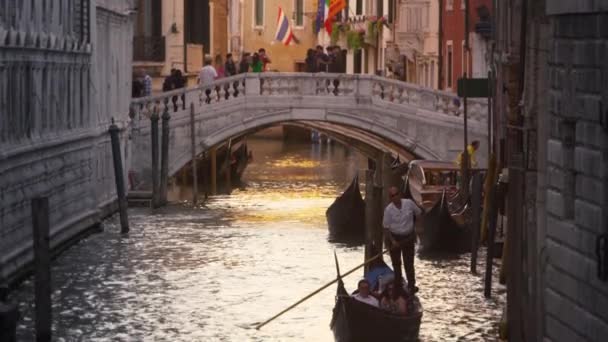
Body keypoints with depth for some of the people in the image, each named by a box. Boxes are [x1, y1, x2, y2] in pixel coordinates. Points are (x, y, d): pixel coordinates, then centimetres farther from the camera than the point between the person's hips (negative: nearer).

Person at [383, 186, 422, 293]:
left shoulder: (409, 203, -10)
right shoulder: (388, 210, -14)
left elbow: (419, 214, 6)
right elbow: (386, 227, -8)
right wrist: (392, 240, -17)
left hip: (408, 237, 1)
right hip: (395, 238, -1)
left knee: (409, 263, 5)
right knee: (396, 263, 11)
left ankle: (411, 285, 11)